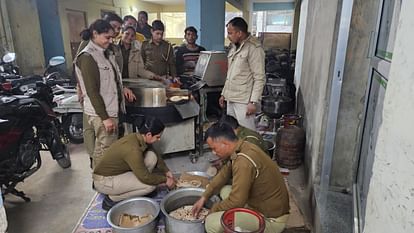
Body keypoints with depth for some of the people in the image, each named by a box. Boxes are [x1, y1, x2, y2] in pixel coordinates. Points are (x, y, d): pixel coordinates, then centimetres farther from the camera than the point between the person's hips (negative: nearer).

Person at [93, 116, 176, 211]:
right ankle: (112, 199, -2)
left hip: (117, 171, 9)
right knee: (150, 185, -19)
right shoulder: (133, 149, -32)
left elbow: (156, 157, 11)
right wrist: (165, 180, -12)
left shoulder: (139, 138, -6)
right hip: (104, 181, -9)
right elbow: (146, 178, -26)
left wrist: (167, 171, 3)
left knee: (151, 157, -5)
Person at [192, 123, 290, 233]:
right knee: (225, 190, 17)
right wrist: (203, 197, 13)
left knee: (212, 222, -17)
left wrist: (213, 210, -6)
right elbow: (224, 174, 13)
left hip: (271, 219, -9)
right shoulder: (242, 147, 0)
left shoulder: (243, 161, -29)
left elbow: (235, 202, -25)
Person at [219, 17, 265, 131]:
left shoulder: (254, 48, -12)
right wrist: (224, 93, 20)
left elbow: (259, 78, -15)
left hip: (244, 101, -8)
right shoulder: (234, 47, 15)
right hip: (231, 98, 8)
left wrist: (253, 102, -19)